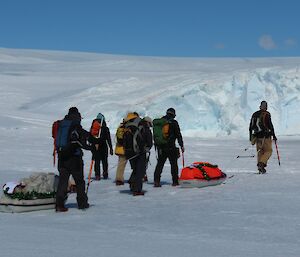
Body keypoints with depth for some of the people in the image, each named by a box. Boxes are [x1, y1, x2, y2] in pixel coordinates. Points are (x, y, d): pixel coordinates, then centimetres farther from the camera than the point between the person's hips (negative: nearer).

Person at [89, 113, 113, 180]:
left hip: (94, 147, 2)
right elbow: (108, 139, -2)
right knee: (104, 161, 7)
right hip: (103, 147, -2)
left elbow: (90, 139, 10)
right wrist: (111, 148, 2)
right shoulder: (105, 128, -3)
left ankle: (97, 175, -2)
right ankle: (105, 175, 6)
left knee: (96, 161, 4)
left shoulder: (92, 128, 6)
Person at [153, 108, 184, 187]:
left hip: (160, 147, 4)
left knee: (160, 164, 8)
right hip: (171, 147, -4)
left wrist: (156, 145, 22)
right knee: (174, 164, 7)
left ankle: (156, 181, -2)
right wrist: (181, 145, 1)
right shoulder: (173, 122, -6)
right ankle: (175, 181, 8)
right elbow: (178, 135, -5)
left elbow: (155, 135, 14)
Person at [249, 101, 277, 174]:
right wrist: (273, 135, -5)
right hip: (265, 136, -6)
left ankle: (260, 168, 6)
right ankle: (262, 163, -18)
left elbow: (250, 127, 15)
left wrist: (251, 138, 23)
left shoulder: (254, 114, 11)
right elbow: (270, 125, -12)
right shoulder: (266, 114, -8)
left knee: (260, 151, 14)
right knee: (268, 151, 3)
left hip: (256, 136, 6)